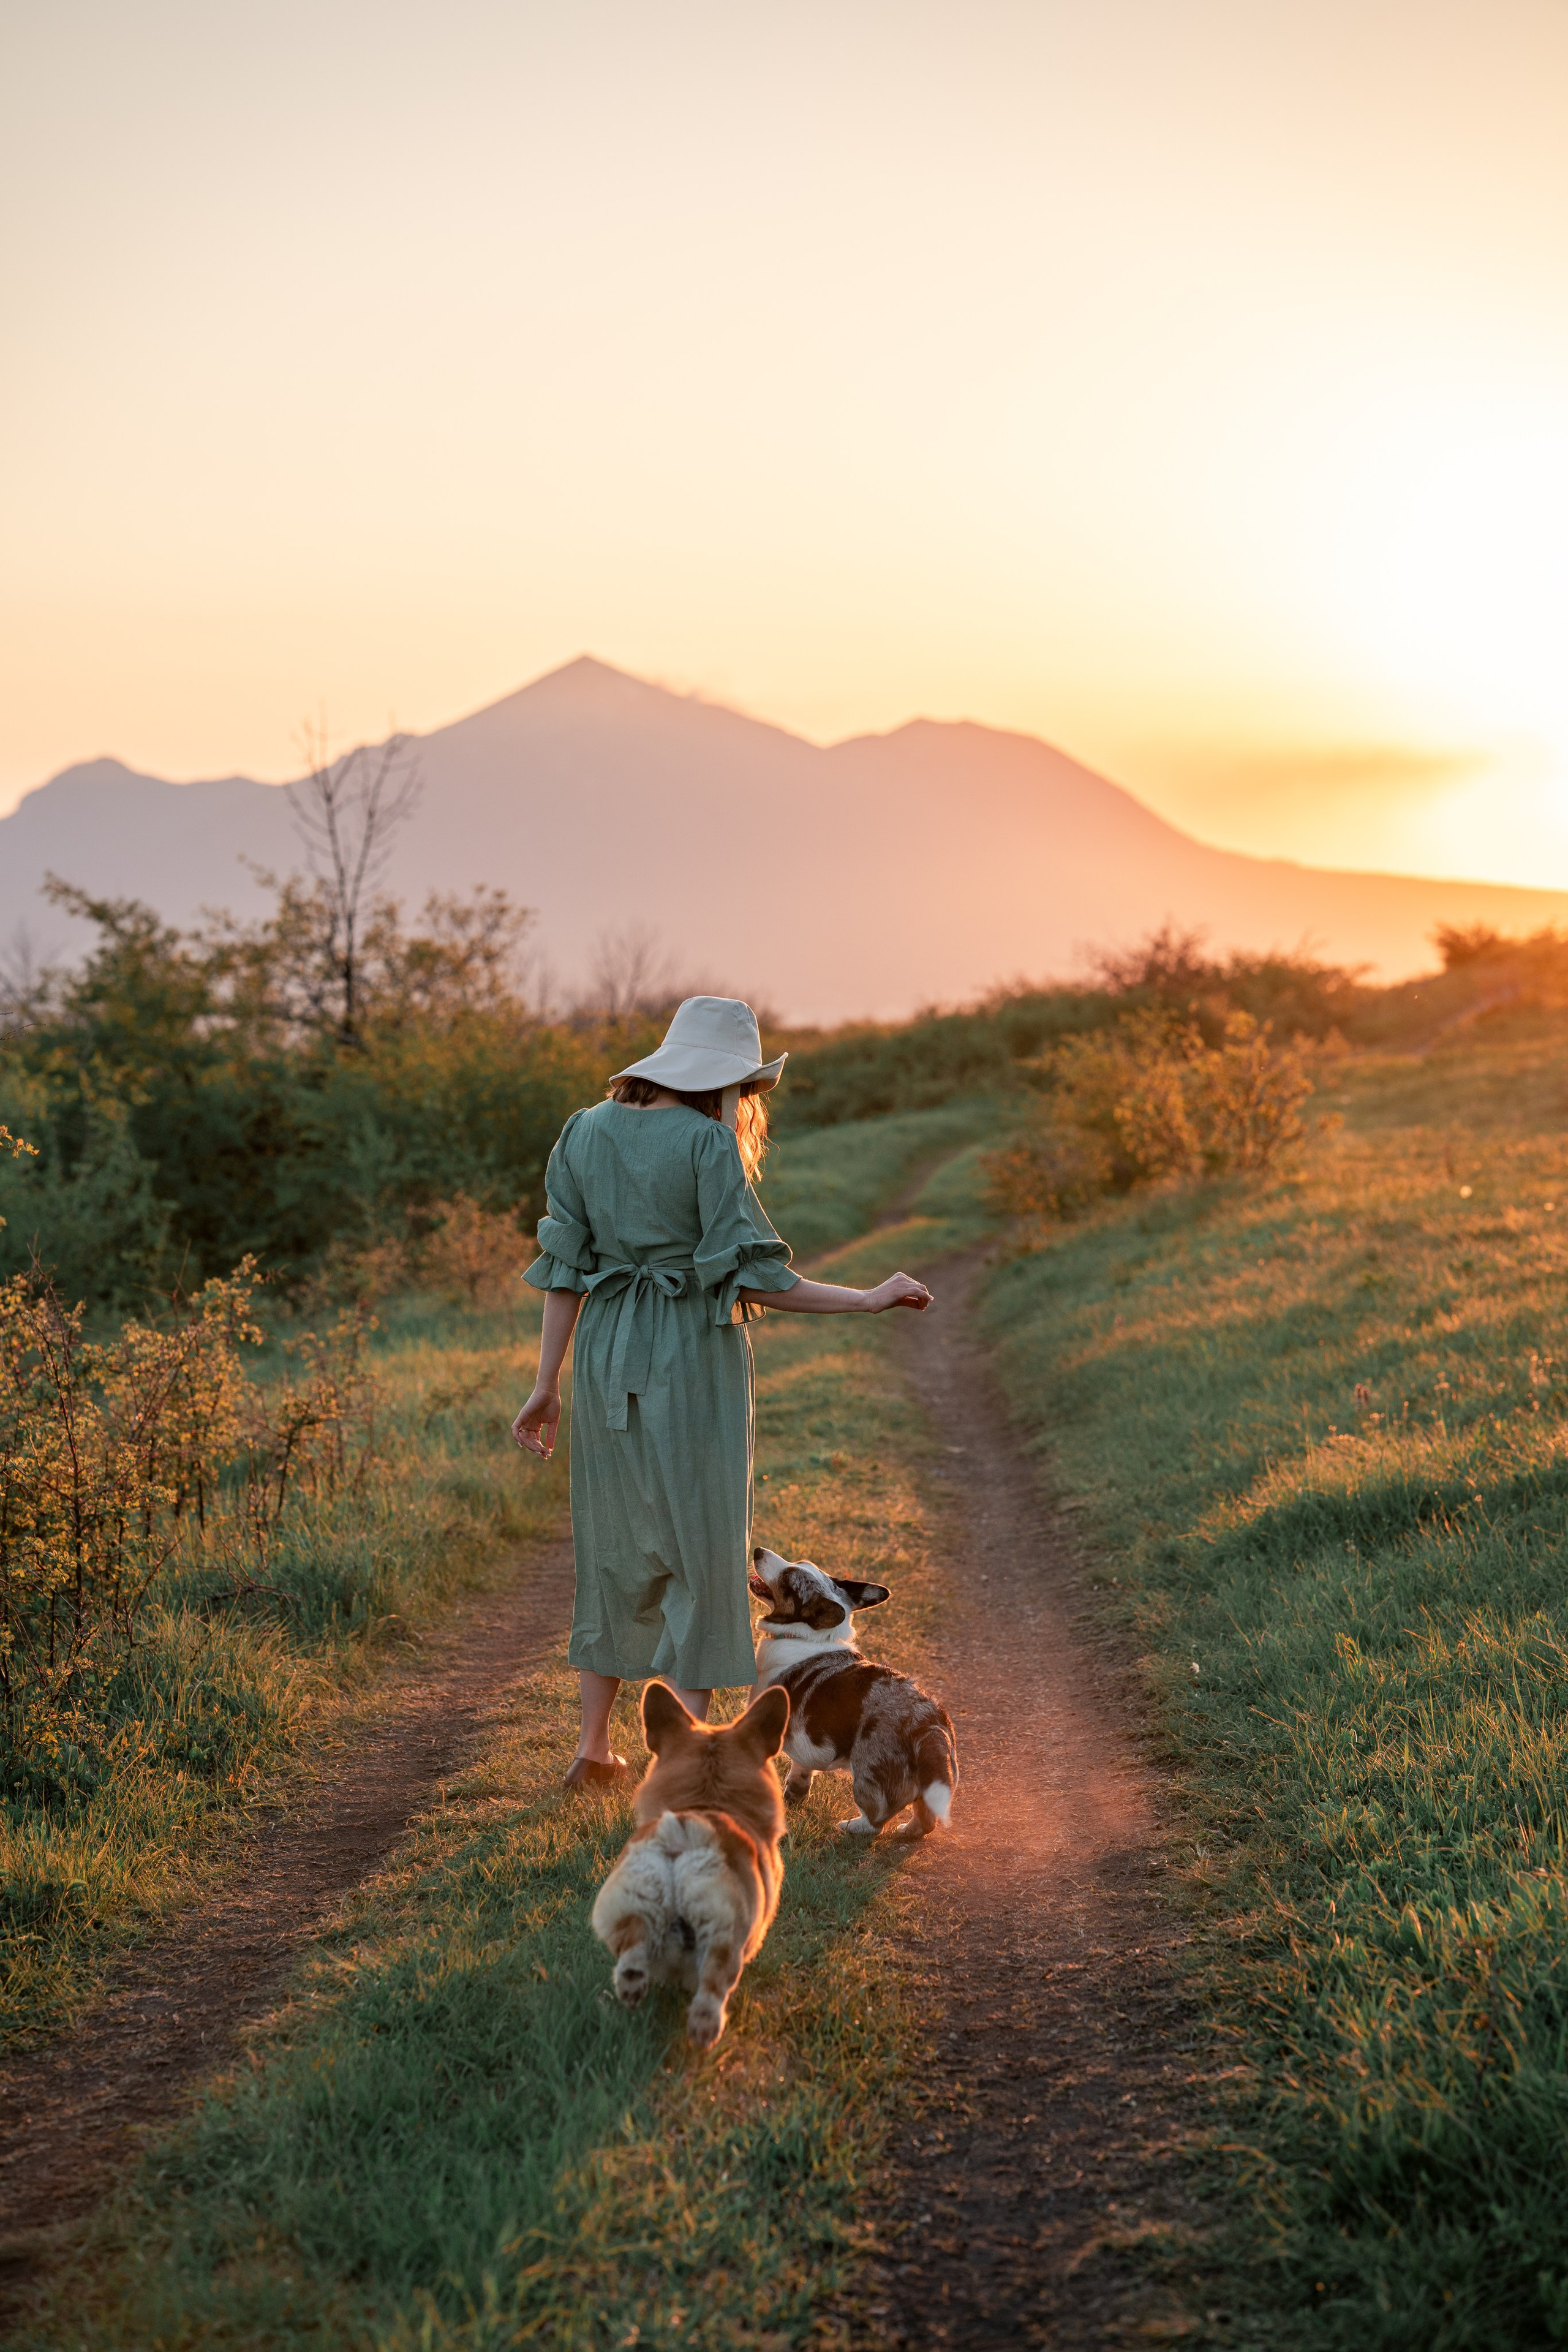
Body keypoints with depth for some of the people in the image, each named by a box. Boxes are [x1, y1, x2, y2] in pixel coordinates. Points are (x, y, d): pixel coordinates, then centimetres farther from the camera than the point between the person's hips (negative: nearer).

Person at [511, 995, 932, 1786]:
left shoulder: (586, 1133, 3)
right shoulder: (710, 1142, -13)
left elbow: (565, 1266, 3)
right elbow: (747, 1274, -16)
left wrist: (546, 1386, 7)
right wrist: (870, 1300, -9)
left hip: (607, 1358, 5)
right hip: (694, 1362, -5)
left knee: (617, 1548, 18)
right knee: (700, 1550, 4)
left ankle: (593, 1743, 25)